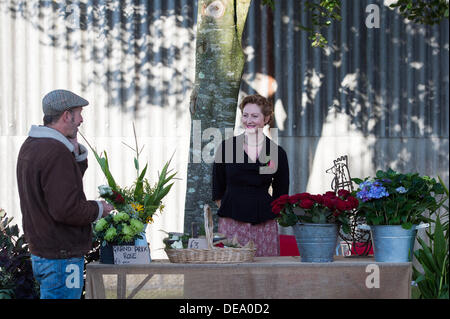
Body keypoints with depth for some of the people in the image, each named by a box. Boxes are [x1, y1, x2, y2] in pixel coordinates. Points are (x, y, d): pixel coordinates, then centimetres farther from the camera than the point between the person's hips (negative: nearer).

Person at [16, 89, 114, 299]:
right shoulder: (56, 153, -22)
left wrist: (76, 151, 4)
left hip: (39, 251, 10)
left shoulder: (30, 146, 11)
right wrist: (98, 209, -9)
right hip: (61, 257, -10)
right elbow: (66, 209, -26)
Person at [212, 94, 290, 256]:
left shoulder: (277, 153, 3)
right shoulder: (227, 147, 2)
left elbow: (281, 194, 12)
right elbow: (217, 189, 10)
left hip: (264, 224, 1)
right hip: (232, 223, 0)